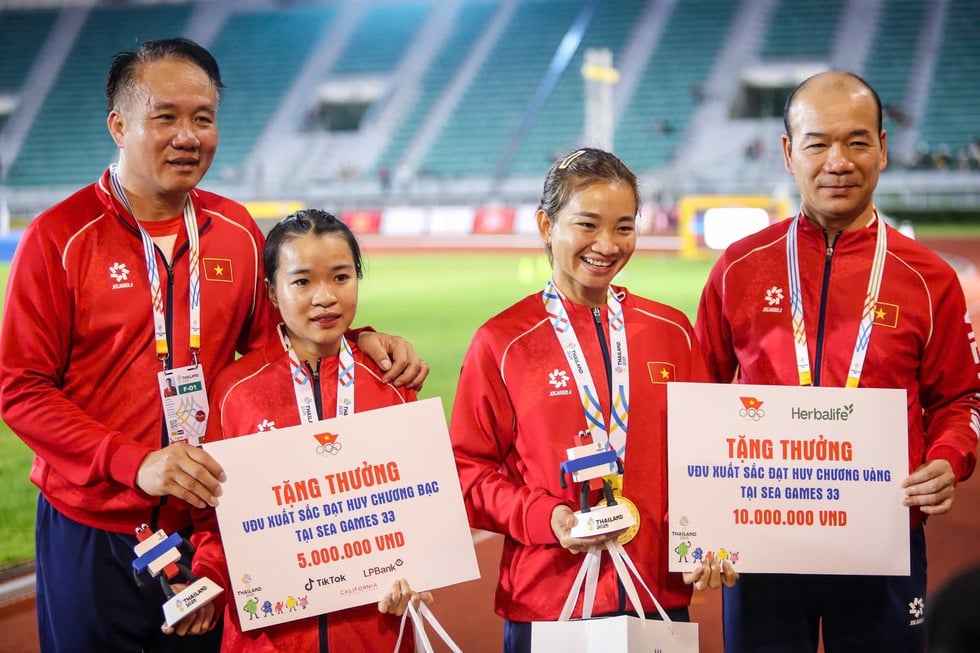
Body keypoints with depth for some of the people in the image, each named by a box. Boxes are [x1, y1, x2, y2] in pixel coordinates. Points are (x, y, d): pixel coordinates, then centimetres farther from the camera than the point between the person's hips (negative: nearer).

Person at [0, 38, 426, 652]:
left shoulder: (238, 230, 5)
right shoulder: (60, 238, -8)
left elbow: (268, 342, 16)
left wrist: (357, 340, -3)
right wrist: (135, 463, -21)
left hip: (209, 526, 4)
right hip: (94, 536, -3)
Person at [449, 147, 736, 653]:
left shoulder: (671, 332, 7)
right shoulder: (502, 342, -2)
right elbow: (467, 468, -1)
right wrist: (542, 517, -15)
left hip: (661, 594, 3)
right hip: (545, 601, -3)